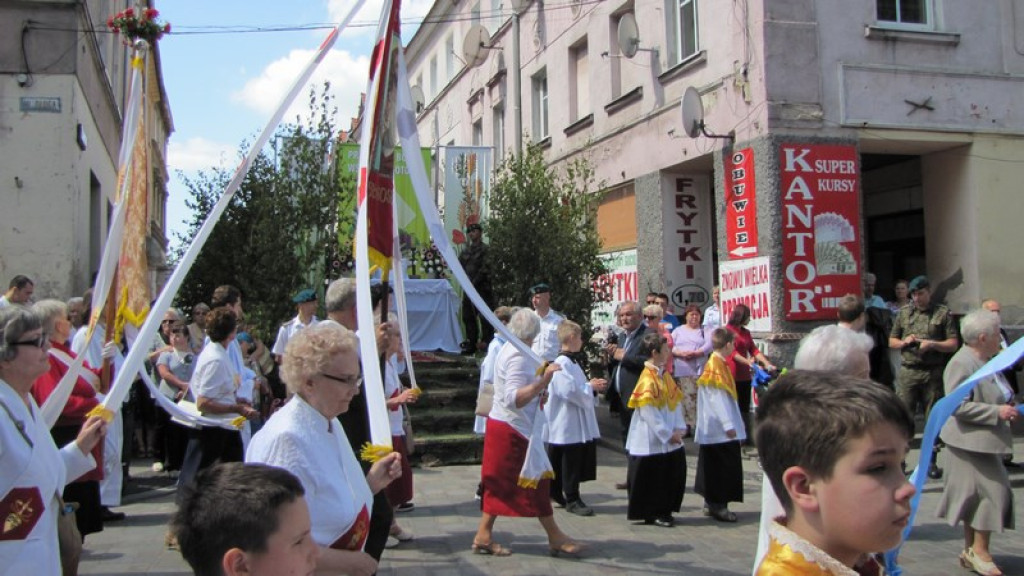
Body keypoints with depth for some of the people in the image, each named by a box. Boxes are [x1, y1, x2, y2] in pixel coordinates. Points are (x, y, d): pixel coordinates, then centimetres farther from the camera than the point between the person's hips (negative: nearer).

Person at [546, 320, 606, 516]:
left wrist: (592, 385, 9)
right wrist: (590, 387, -13)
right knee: (570, 462, -2)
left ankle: (555, 492, 25)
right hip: (568, 425, -10)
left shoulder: (571, 363, 14)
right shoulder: (562, 364, -19)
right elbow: (570, 390, -25)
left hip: (577, 423, 10)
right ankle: (572, 499, 6)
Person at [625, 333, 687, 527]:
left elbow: (676, 403, 9)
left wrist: (680, 428, -3)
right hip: (651, 441, -9)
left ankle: (663, 512, 24)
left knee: (673, 474, 12)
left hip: (670, 440, 9)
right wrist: (667, 434, -16)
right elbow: (649, 413, -20)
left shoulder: (665, 377, 9)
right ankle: (650, 514, 16)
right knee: (650, 479, 3)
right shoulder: (647, 380, -18)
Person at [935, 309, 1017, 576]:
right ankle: (979, 550, 0)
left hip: (986, 441, 10)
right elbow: (959, 406, -25)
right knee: (992, 491, -11)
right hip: (971, 441, -10)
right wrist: (997, 412, -22)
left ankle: (970, 551, 21)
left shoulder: (987, 361, 13)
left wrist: (1010, 408, 12)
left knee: (978, 495, 12)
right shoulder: (961, 364, -18)